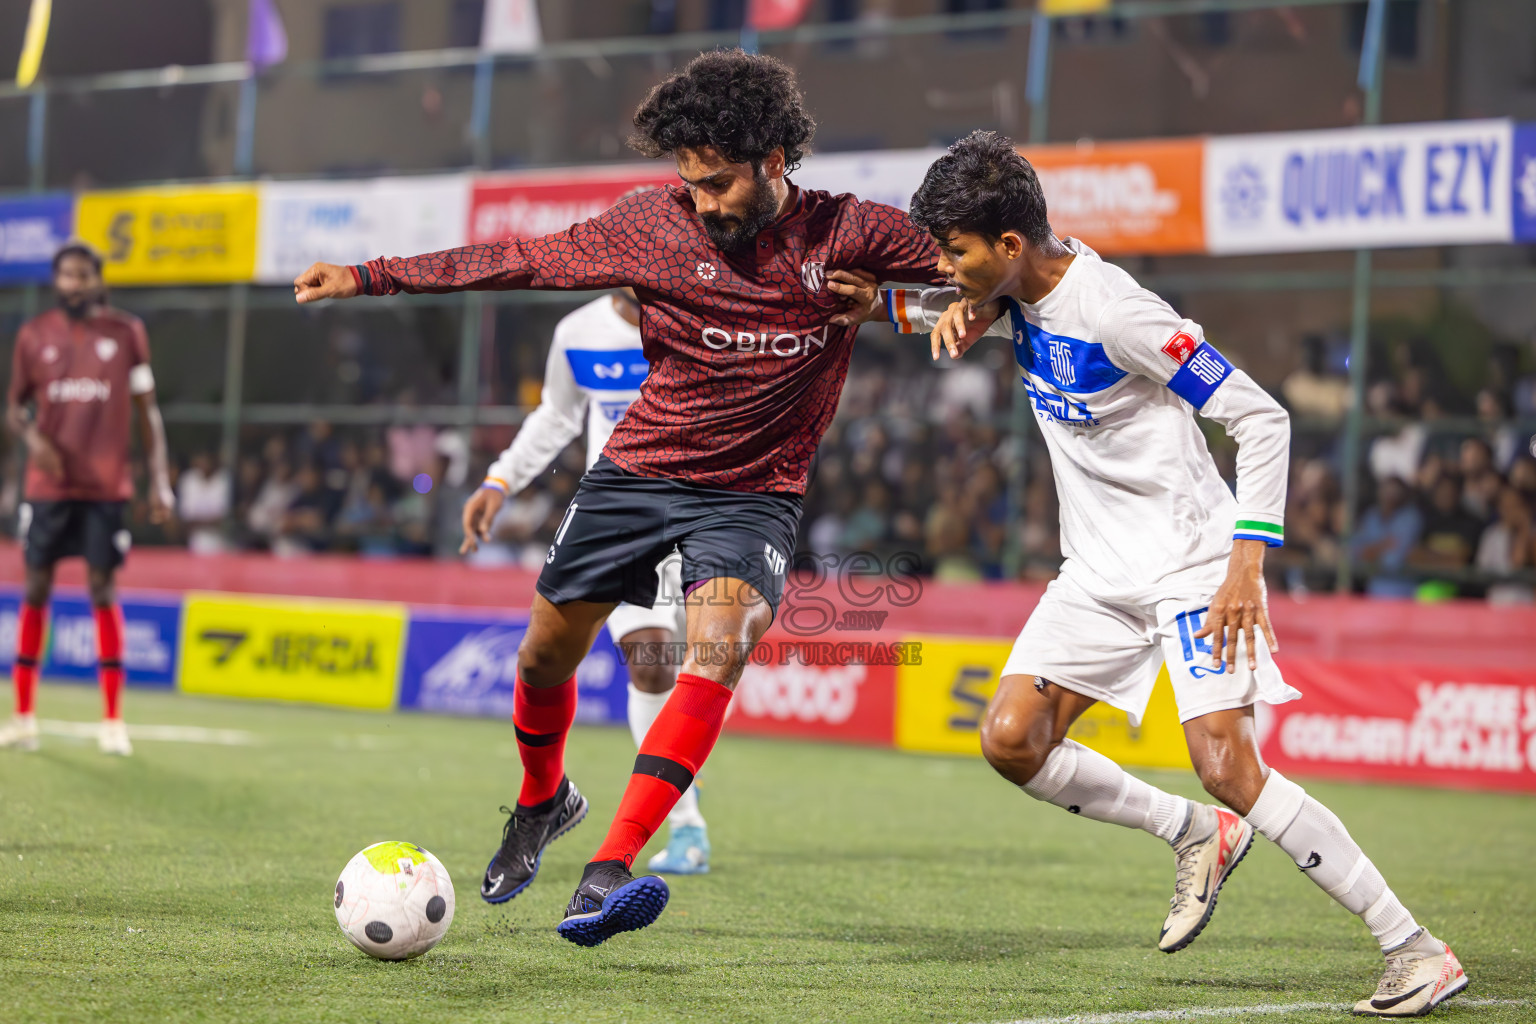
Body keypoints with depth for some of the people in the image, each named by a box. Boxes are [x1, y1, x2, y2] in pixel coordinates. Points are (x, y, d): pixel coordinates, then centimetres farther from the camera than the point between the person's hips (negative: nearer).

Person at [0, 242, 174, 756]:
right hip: (48, 482, 1)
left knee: (103, 588, -3)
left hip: (106, 485, -1)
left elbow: (147, 410, 5)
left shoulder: (127, 332, 3)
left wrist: (160, 479, -2)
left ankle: (113, 720, 2)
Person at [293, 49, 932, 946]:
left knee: (718, 646, -27)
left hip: (754, 493, -3)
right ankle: (543, 799, 43)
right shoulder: (657, 225, -5)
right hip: (638, 469, 3)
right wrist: (371, 277, 0)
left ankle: (607, 873, -32)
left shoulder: (850, 234, -9)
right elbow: (524, 260, 0)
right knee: (549, 647, 9)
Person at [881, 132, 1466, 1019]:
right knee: (1011, 742, -4)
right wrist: (963, 309, -4)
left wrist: (1248, 562, -26)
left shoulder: (1113, 311, -22)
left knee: (1228, 767, -20)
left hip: (1190, 561, -8)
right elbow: (907, 301, 21)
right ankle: (1200, 837, 15)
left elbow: (1262, 418, -20)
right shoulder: (1021, 289, 2)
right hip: (1100, 572, 8)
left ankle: (1419, 952, -12)